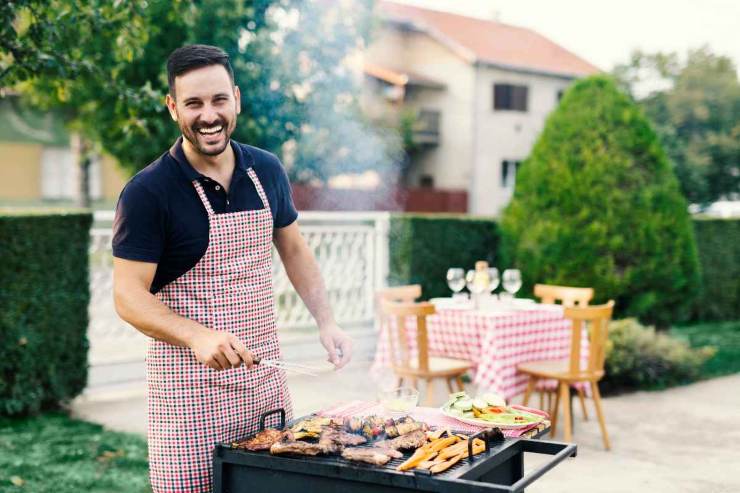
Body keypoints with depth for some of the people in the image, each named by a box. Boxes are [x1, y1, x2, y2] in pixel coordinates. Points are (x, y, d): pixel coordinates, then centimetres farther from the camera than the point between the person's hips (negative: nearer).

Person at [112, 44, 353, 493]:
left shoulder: (267, 171, 3)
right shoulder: (148, 192, -13)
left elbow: (294, 249, 15)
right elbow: (128, 295, -14)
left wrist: (326, 321, 4)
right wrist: (199, 337, -30)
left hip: (265, 377, 5)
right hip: (188, 386, -5)